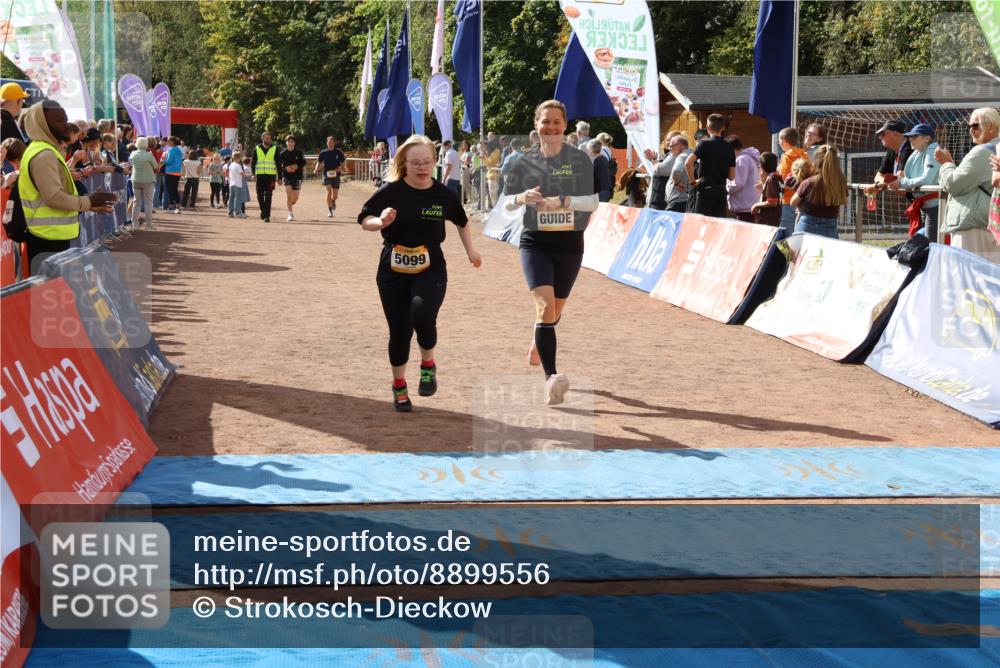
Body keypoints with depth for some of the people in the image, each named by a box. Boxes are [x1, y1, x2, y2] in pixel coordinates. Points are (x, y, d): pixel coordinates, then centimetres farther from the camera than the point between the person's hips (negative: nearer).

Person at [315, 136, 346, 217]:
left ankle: (333, 201, 42)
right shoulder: (323, 153, 2)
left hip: (336, 175, 1)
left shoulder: (339, 152, 1)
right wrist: (316, 169, -10)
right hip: (327, 175, -1)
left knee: (335, 194, 3)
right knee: (329, 191, -17)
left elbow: (343, 162, 9)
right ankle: (329, 210, -9)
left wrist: (340, 168, -12)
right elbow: (319, 162, 9)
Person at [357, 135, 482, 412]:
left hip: (430, 270, 0)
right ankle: (399, 386, 27)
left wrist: (470, 251, 18)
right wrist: (380, 222, -27)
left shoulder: (443, 194, -1)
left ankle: (428, 365, 3)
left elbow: (461, 222, 18)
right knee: (399, 331, 4)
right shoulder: (391, 192, -8)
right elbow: (364, 219, -7)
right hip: (393, 271, 0)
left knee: (422, 316, -26)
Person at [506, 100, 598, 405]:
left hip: (570, 243, 1)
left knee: (556, 309, 15)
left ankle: (538, 343, 50)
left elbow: (592, 201, -9)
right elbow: (507, 201, 7)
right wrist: (522, 198, -16)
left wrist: (562, 201, -25)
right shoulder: (526, 161, 2)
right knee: (545, 305, -19)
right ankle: (551, 377, -25)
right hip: (535, 242, -1)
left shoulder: (580, 159, -3)